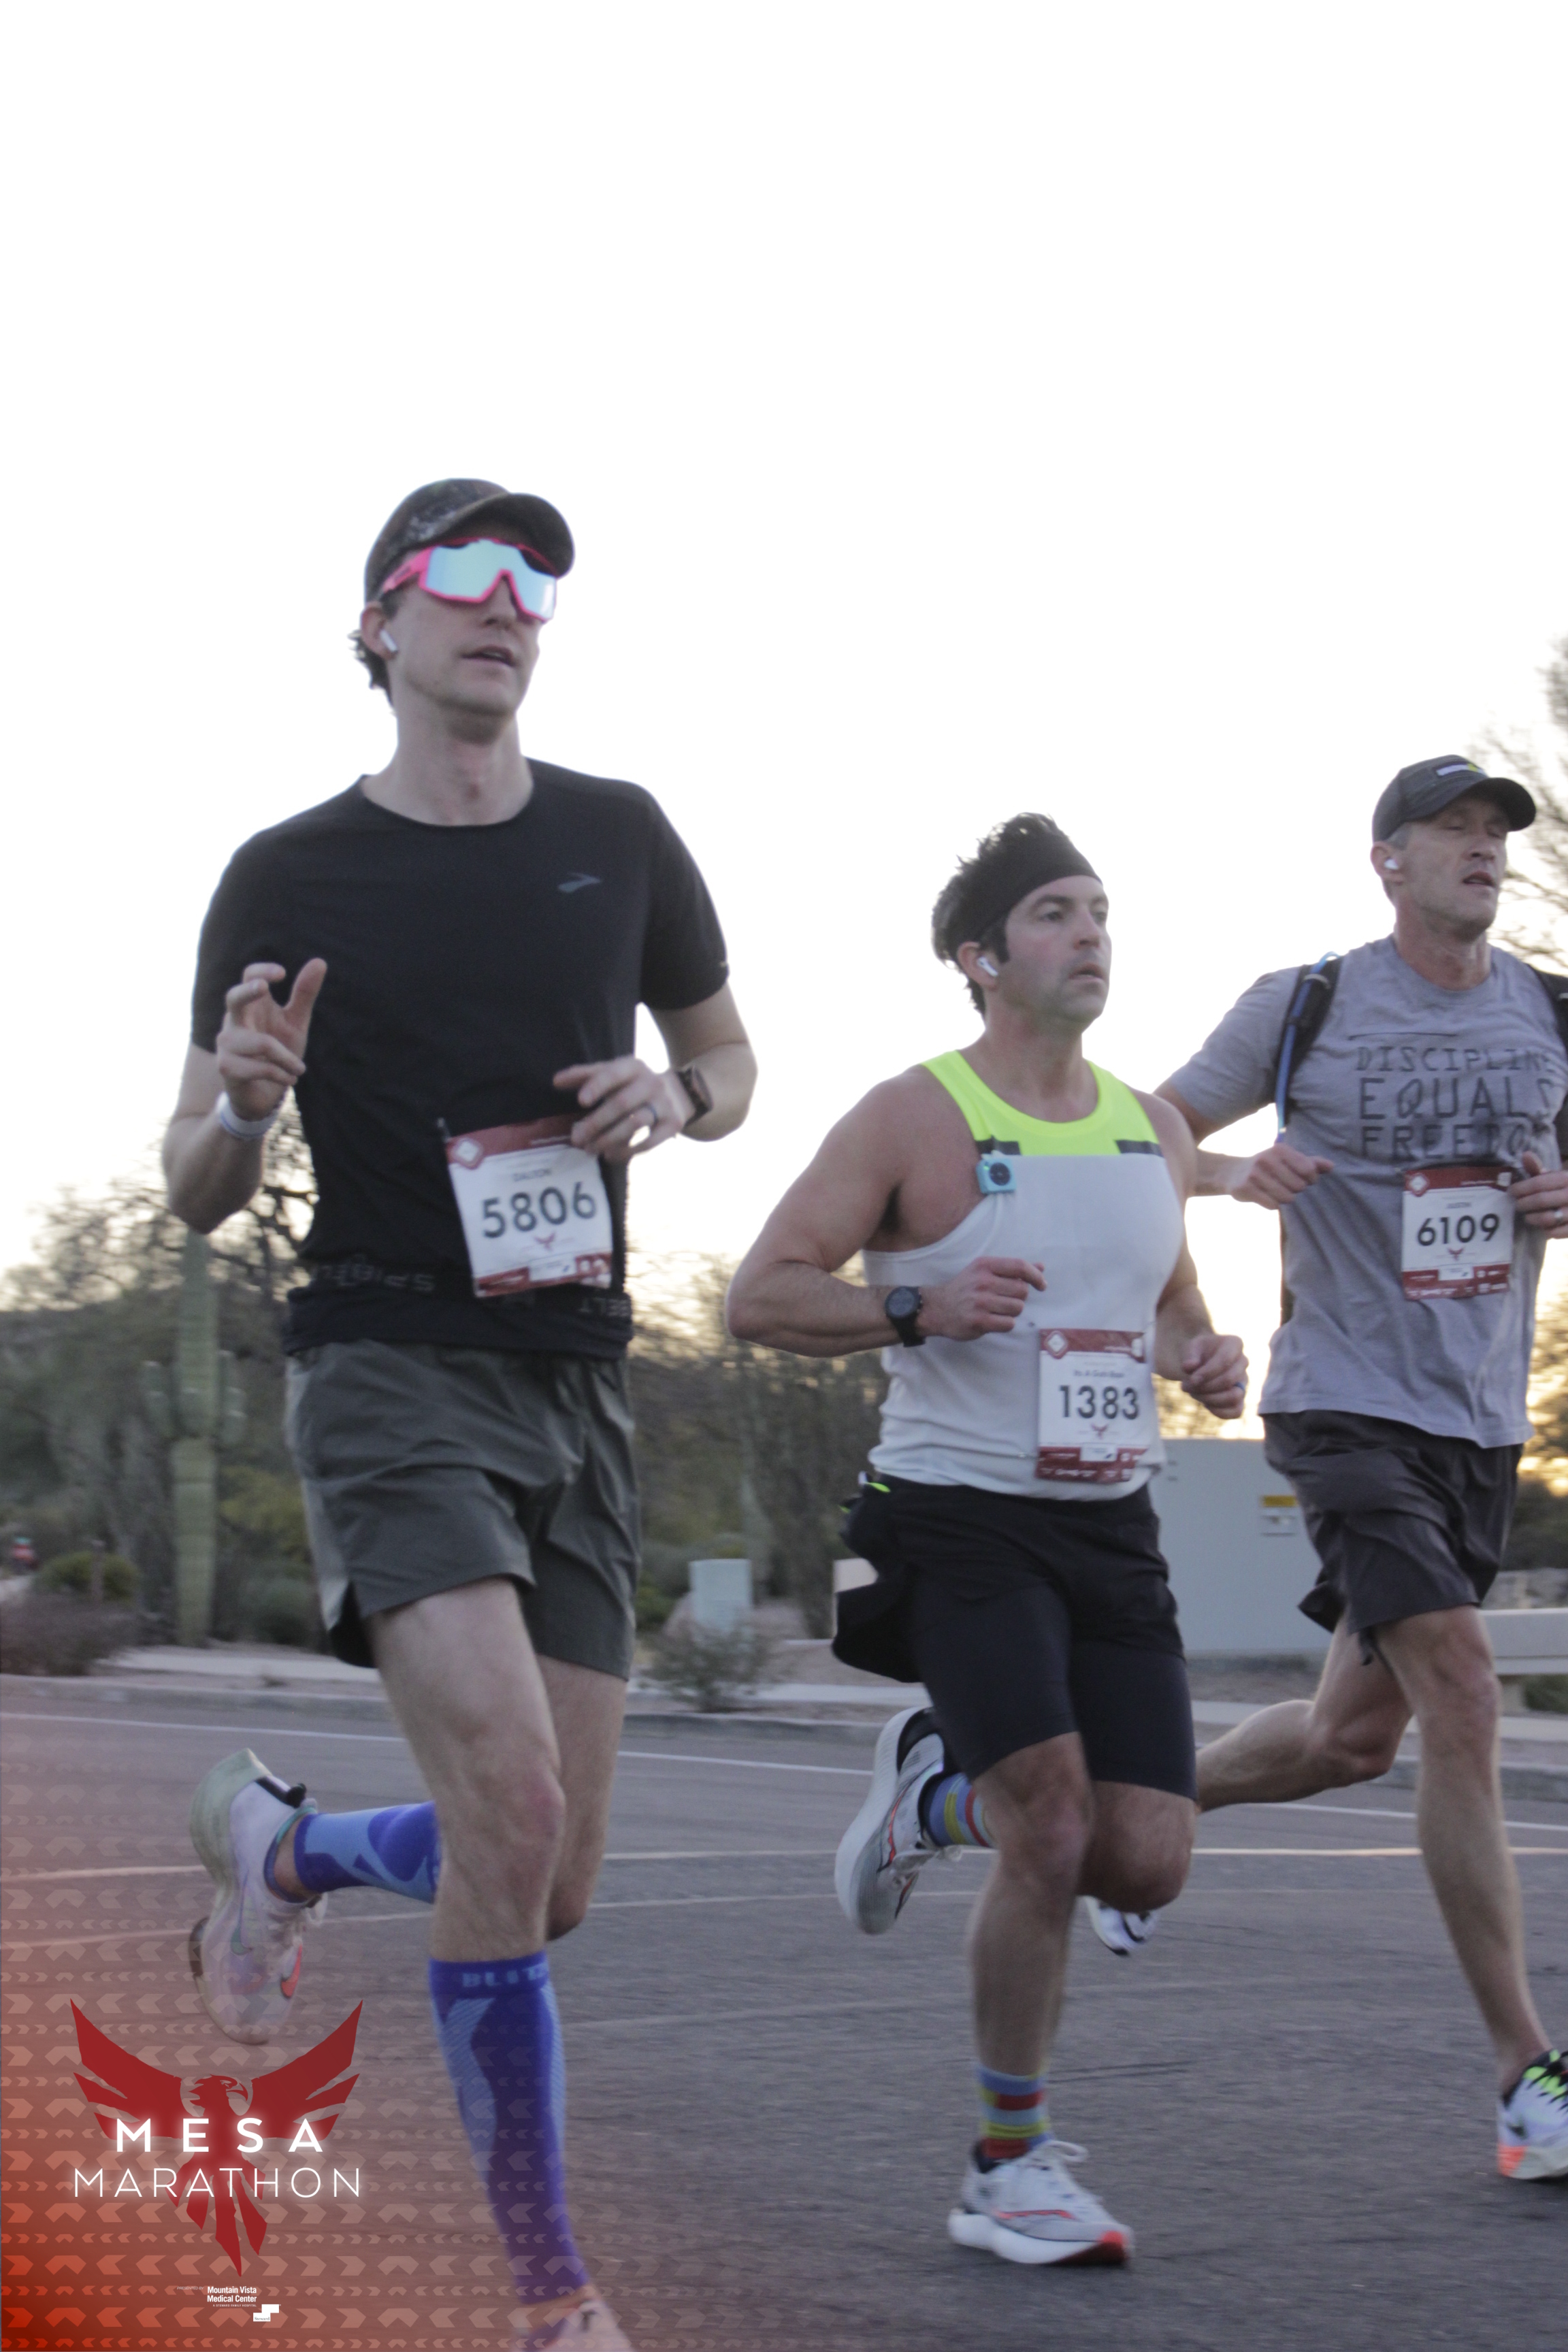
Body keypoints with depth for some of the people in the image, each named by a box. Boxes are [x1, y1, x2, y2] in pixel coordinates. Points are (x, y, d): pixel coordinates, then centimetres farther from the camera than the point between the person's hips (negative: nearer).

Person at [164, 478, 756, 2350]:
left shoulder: (618, 838, 9)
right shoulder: (290, 877, 0)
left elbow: (726, 1052, 22)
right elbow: (195, 1195, 5)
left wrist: (673, 1097, -2)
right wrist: (246, 1100, -18)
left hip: (576, 1374, 4)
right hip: (389, 1365, -4)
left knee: (555, 1875, 4)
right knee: (508, 1805, -23)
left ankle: (276, 1852, 37)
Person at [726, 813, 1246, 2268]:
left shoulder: (1153, 1134, 12)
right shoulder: (914, 1121, -5)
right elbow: (758, 1296, -7)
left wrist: (1207, 1363, 2)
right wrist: (917, 1305, -23)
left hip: (1112, 1532, 6)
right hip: (962, 1520, -6)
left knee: (1147, 1863, -4)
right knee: (1053, 1836, -17)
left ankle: (935, 1789, 28)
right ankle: (1009, 2168, 2)